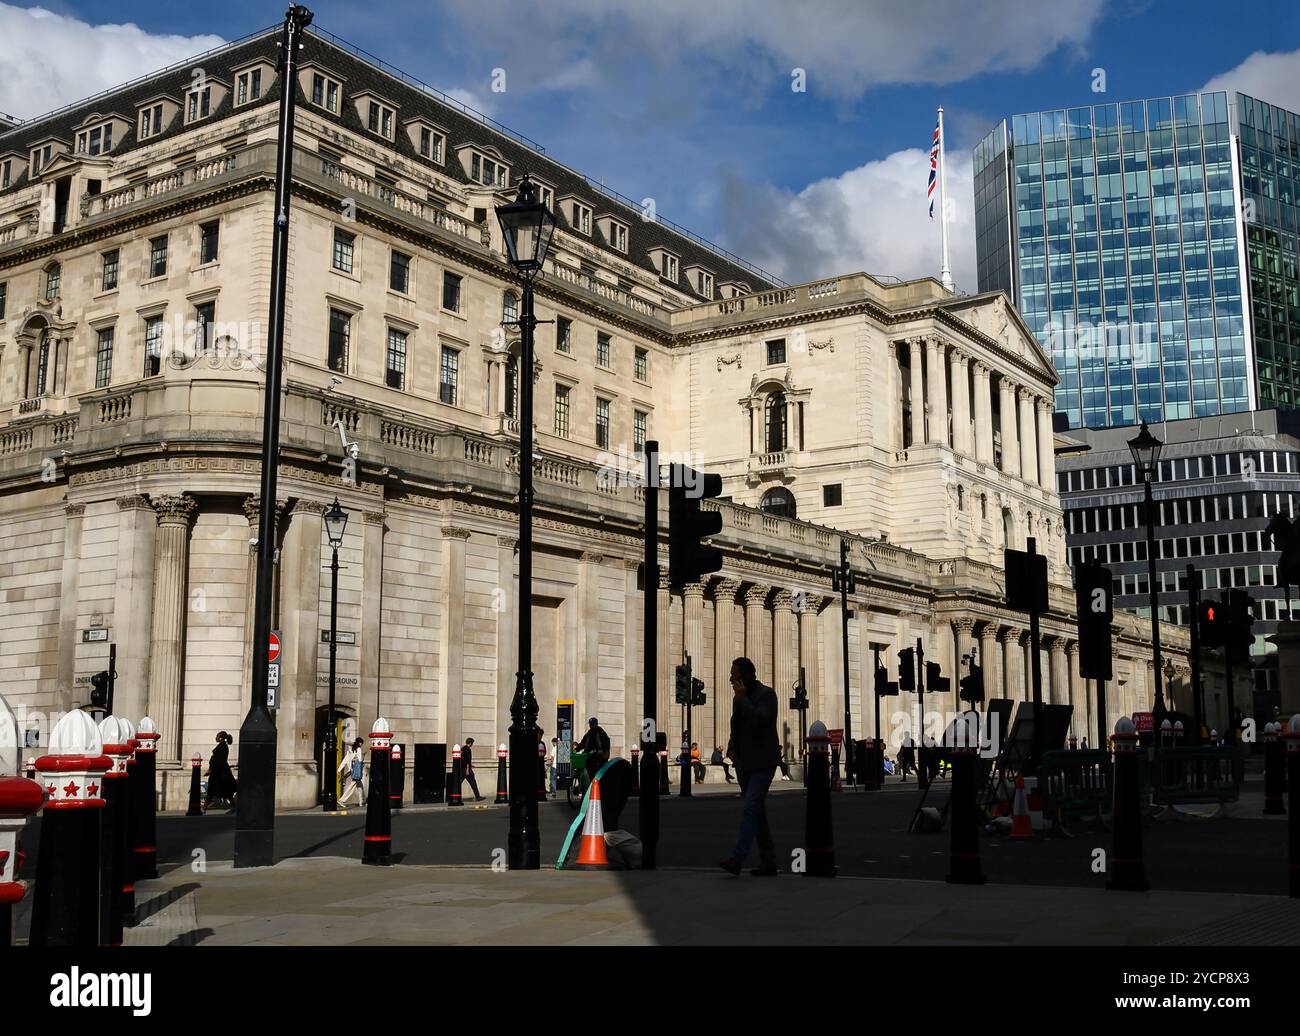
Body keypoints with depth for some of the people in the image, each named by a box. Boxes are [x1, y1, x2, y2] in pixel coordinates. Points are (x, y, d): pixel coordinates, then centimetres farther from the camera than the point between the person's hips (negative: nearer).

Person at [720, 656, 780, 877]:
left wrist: (741, 698, -17)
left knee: (751, 808, -16)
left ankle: (736, 859, -24)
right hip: (744, 763, 8)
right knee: (757, 812, 9)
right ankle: (768, 861, 13)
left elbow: (759, 720, -24)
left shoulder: (766, 694, -8)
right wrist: (732, 748, 7)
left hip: (763, 762, -8)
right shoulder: (739, 697, 14)